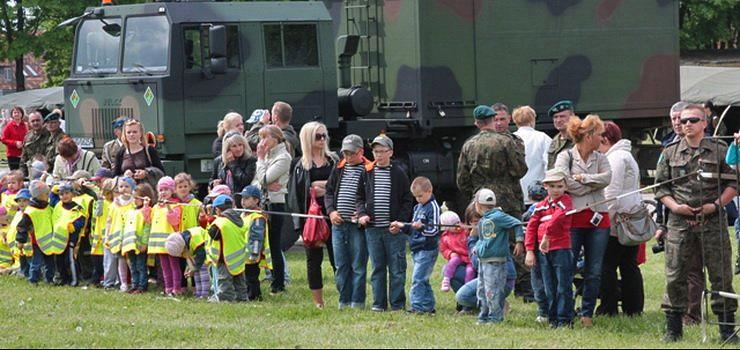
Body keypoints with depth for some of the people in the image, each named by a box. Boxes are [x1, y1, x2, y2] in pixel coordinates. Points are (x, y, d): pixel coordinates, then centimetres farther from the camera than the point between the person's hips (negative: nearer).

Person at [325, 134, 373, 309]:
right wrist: (331, 211, 1)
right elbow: (329, 192, 17)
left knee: (358, 266, -1)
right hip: (338, 224, 5)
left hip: (357, 225, -5)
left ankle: (357, 301, 5)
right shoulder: (338, 169, 12)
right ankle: (344, 301, 16)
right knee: (341, 266, 9)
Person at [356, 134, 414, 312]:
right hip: (373, 229, 3)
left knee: (396, 267, 0)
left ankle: (397, 303, 6)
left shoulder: (399, 173, 0)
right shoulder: (367, 173, 7)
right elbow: (359, 197, 15)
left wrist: (400, 221, -8)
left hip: (394, 230, -2)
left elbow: (408, 200, 2)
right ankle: (379, 302, 12)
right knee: (377, 267, 7)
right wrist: (362, 214, -3)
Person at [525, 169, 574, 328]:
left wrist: (547, 236, -29)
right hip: (542, 251, 6)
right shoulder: (541, 206, 14)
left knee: (563, 287, -4)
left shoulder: (565, 201, -3)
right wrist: (530, 250, 2)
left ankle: (565, 319, -1)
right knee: (549, 288, 11)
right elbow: (531, 227, 11)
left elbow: (558, 217, -21)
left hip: (561, 249, -6)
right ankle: (553, 318, 17)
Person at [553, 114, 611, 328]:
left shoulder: (600, 159, 13)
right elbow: (564, 182, -16)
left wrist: (583, 179, -12)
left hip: (598, 220, 4)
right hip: (573, 219, -4)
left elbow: (607, 178, -5)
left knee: (594, 272, 5)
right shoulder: (565, 157, 1)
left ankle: (587, 313, 14)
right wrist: (593, 186, -8)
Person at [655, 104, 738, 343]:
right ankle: (673, 327, 9)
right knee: (675, 276, 0)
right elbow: (660, 186, 11)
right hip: (679, 222, 1)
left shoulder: (719, 151, 4)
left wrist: (716, 204, -8)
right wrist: (674, 206, -5)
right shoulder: (670, 153, 9)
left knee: (721, 274, 0)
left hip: (712, 222, -1)